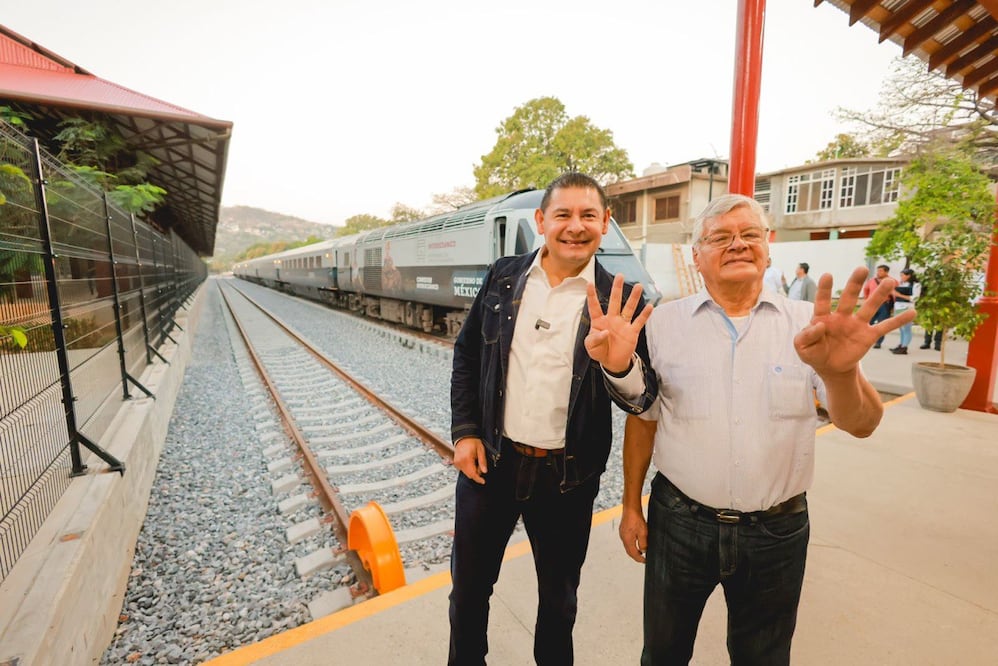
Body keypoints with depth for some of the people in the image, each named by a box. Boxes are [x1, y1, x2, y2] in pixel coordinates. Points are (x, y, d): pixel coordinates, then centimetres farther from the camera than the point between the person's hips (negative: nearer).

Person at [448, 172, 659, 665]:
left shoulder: (619, 301, -9)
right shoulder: (504, 277, -3)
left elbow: (642, 400, -11)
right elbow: (466, 355, 5)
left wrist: (620, 365, -33)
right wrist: (464, 433, -2)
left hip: (568, 476, -1)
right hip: (489, 460, 2)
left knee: (559, 597, 24)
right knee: (469, 587, 22)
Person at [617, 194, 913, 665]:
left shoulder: (808, 324, -5)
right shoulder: (664, 321, -5)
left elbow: (861, 425, -14)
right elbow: (642, 420, 0)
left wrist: (841, 372, -37)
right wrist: (631, 507, 3)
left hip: (777, 532, 1)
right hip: (679, 521, 0)